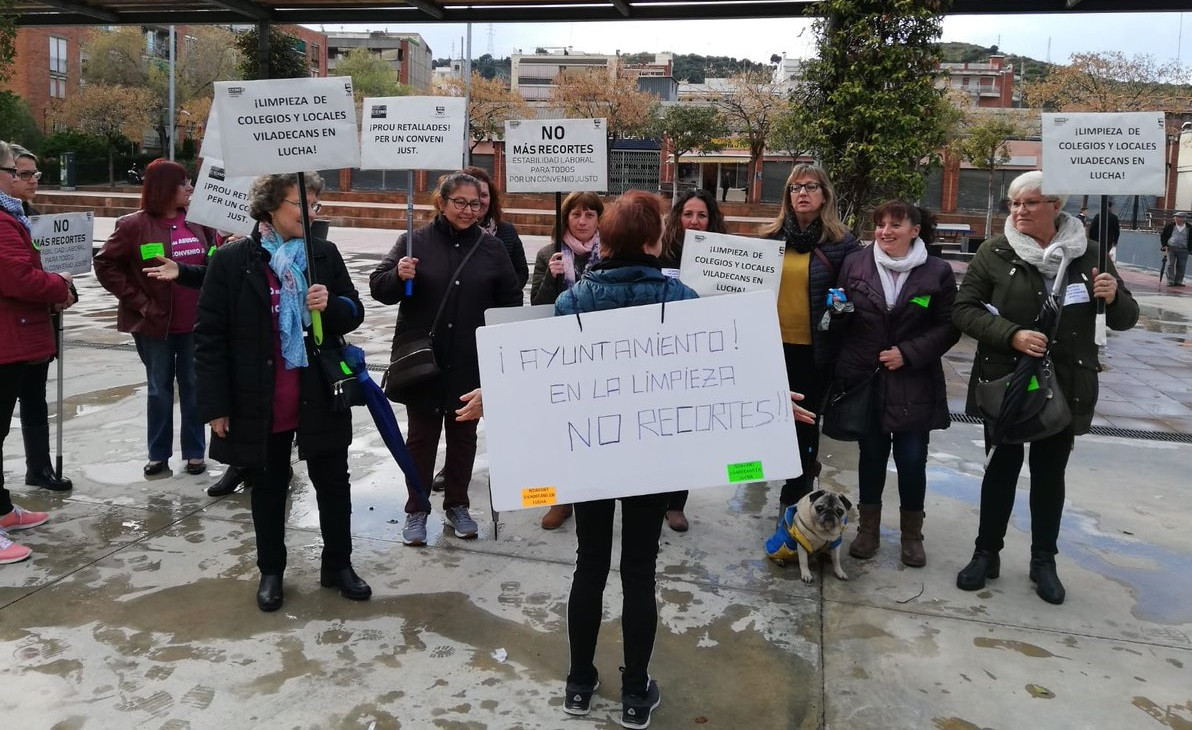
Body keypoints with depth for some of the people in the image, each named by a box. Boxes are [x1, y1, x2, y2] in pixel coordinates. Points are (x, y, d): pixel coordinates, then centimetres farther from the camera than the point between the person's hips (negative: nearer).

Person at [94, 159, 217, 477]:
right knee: (160, 389, 9)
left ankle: (195, 452, 20)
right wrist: (138, 302, -8)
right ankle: (158, 454, 22)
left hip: (195, 322, 2)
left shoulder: (199, 222, 4)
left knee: (194, 387, 8)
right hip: (156, 323, -2)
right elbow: (105, 264, -4)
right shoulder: (135, 226, -6)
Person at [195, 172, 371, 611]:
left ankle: (338, 566, 30)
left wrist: (332, 306, -16)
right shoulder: (232, 260, -6)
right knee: (268, 489, 14)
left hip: (320, 397, 2)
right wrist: (215, 406, -8)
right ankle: (271, 571, 32)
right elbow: (209, 336, -5)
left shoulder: (325, 254, 2)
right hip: (260, 404, -2)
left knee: (334, 483, 12)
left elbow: (355, 312, 8)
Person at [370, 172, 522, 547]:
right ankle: (416, 510, 22)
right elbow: (378, 287, -3)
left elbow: (511, 299, 10)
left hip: (470, 363, 2)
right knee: (421, 435, 9)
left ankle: (457, 505, 30)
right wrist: (398, 275, -24)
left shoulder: (492, 247, 3)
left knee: (463, 434, 13)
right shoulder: (416, 241, -3)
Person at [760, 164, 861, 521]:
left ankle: (795, 498, 23)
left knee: (804, 422, 7)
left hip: (814, 350, -3)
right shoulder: (772, 236, 5)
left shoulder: (842, 242, -4)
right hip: (773, 344, 3)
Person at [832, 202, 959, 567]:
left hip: (913, 385, -1)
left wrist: (908, 353, -12)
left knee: (912, 459, 4)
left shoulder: (937, 272, -3)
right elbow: (840, 318, 10)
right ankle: (868, 527, 28)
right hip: (865, 379, 1)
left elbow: (949, 327, -2)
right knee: (871, 454, 11)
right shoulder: (854, 264, 0)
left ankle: (912, 533, 24)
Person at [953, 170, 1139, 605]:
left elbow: (1125, 320, 5)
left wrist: (1114, 298, -19)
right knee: (1002, 468, 9)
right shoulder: (995, 253, -5)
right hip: (1005, 383, -1)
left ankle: (1043, 561, 26)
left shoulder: (1086, 255, 0)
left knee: (1049, 473, 11)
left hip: (1064, 387, 2)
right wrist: (1012, 334, -24)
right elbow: (964, 310, -10)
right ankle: (986, 554, 23)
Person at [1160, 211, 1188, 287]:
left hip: (1183, 250, 0)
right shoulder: (1169, 226, 2)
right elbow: (1163, 236, 9)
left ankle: (1178, 282, 12)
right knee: (1170, 265, -3)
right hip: (1170, 248, 0)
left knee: (1181, 266, 3)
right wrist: (1164, 245, -2)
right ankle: (1170, 281, 1)